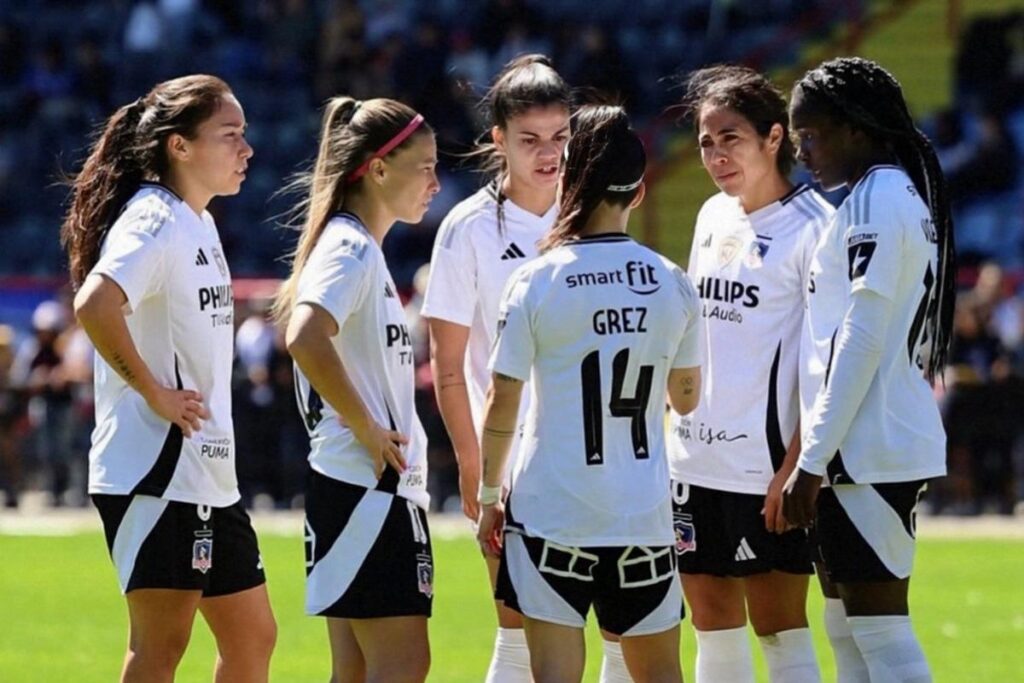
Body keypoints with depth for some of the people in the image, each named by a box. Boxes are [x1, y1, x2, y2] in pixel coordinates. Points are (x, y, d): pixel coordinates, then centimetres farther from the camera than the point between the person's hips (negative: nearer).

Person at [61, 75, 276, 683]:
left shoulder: (199, 223, 15)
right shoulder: (155, 222, -14)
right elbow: (94, 306, -31)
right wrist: (154, 393, -22)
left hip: (209, 474, 10)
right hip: (158, 469, -10)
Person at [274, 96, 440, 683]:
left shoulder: (362, 250, 17)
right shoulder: (349, 249, -13)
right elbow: (305, 339, -30)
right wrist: (367, 429, -21)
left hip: (381, 488, 10)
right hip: (365, 486, -10)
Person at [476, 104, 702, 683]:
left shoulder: (536, 283, -7)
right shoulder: (672, 283, 1)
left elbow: (502, 407, -5)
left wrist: (489, 496, 8)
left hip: (550, 510, -3)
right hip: (644, 513, 3)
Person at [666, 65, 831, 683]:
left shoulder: (810, 226, -10)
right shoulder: (714, 217, 13)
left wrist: (796, 467, -19)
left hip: (768, 466, -7)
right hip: (697, 460, 7)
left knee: (780, 626, -5)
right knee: (713, 624, 11)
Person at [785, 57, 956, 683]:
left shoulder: (874, 200, -13)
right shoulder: (907, 196, 17)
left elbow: (860, 342, -18)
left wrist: (812, 461, -16)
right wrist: (813, 455, 22)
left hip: (869, 449, -10)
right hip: (893, 443, 10)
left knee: (880, 631, -9)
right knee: (853, 631, 12)